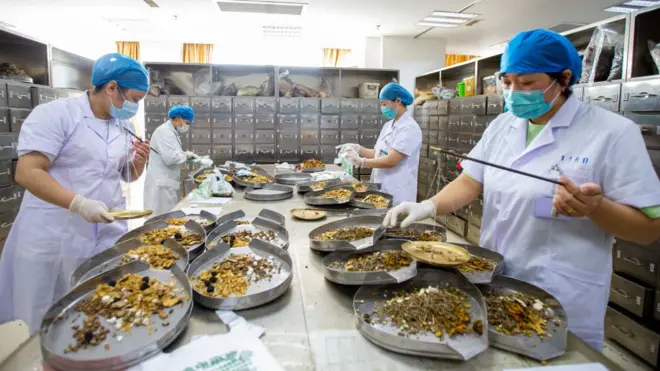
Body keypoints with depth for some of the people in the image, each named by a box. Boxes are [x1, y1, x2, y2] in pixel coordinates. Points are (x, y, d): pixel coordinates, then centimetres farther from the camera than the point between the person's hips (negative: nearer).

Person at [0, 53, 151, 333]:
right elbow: (27, 173, -18)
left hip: (108, 235, 6)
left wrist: (140, 162, -7)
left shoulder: (125, 126, 7)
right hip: (53, 239, -5)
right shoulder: (54, 114, -12)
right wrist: (78, 203, -30)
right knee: (44, 324, 7)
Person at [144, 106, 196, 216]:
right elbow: (171, 158, -25)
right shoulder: (164, 131, -15)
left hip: (167, 183, 10)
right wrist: (186, 154, -9)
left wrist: (187, 156, 6)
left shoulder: (171, 132, 16)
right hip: (161, 184, -10)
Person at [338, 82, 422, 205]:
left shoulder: (409, 128, -15)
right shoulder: (388, 125, 13)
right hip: (381, 189, 8)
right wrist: (358, 149, -1)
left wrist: (360, 161, -17)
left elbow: (391, 160, -21)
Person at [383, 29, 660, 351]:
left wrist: (595, 208, -31)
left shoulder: (612, 132, -13)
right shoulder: (501, 126, 3)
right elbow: (470, 183, 1)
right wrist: (429, 206, -17)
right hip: (493, 283, 5)